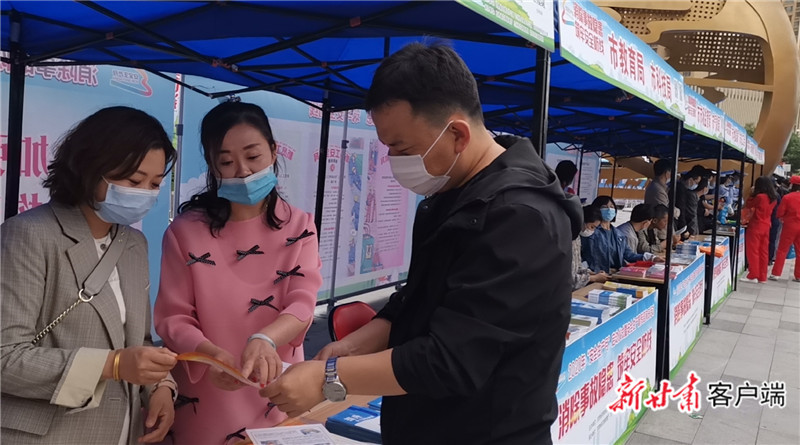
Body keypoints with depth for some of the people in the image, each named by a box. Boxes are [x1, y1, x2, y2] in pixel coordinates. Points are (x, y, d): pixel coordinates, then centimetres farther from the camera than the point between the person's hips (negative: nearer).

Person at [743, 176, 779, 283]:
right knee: (764, 252, 10)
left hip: (756, 226, -7)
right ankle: (762, 277, 15)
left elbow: (748, 205, -3)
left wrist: (753, 194, 4)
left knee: (753, 251, 1)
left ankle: (753, 275, 2)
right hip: (766, 226, 7)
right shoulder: (773, 198, 5)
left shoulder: (759, 197, -17)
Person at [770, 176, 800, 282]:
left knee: (782, 250, 3)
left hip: (790, 226, -3)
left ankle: (776, 273, 2)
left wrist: (785, 217, 13)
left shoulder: (787, 197, -12)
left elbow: (780, 213, -8)